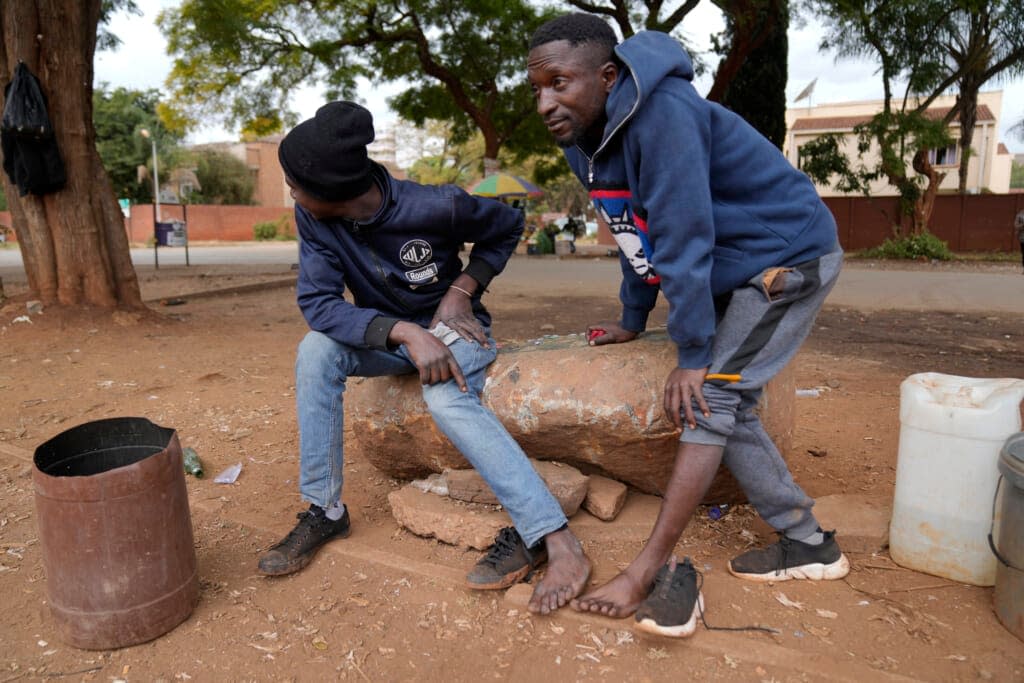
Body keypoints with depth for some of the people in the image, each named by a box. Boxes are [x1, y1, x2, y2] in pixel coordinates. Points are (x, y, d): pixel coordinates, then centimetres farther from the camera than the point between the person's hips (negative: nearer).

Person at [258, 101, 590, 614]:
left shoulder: (434, 206, -23)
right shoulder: (312, 218, -14)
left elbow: (506, 227, -5)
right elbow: (317, 301, -22)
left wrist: (461, 291, -17)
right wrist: (403, 332, -36)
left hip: (452, 327, -4)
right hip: (384, 334, 4)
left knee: (446, 399, -35)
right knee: (316, 350, -25)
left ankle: (555, 541, -36)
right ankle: (324, 510, -13)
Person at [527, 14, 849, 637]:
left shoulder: (661, 115, -28)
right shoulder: (588, 138, 1)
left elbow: (684, 239, -29)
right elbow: (639, 238, 12)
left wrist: (692, 356, -25)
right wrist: (632, 321, 17)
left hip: (791, 255, -9)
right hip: (734, 274, 9)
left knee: (710, 396, -16)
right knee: (728, 406, 5)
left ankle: (653, 573, -13)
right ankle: (807, 543, 19)